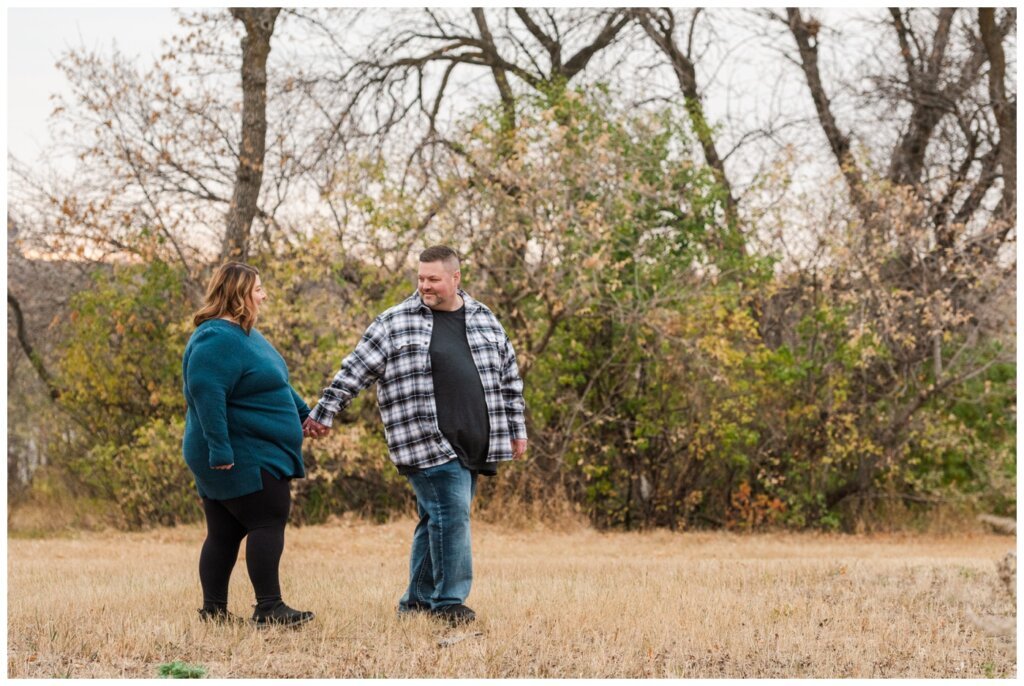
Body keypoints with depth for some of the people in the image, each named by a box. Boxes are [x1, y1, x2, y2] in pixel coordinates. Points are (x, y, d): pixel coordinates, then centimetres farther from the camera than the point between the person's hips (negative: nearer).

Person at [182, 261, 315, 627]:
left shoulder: (244, 334, 17)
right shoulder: (217, 339, -18)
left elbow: (274, 384, 30)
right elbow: (206, 395, -27)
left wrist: (304, 413, 34)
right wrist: (220, 449, -30)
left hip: (255, 455, 10)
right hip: (239, 458, -10)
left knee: (225, 534, 10)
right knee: (268, 522, -9)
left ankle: (213, 610, 13)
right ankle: (269, 608, -7)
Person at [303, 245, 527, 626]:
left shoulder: (485, 320, 12)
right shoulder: (395, 323, 1)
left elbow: (509, 380, 19)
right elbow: (355, 371, 3)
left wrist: (517, 430, 18)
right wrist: (323, 412, 2)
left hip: (473, 445, 5)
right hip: (428, 443, -4)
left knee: (437, 520, 9)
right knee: (451, 513, -13)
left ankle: (418, 600, 17)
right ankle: (449, 601, -6)